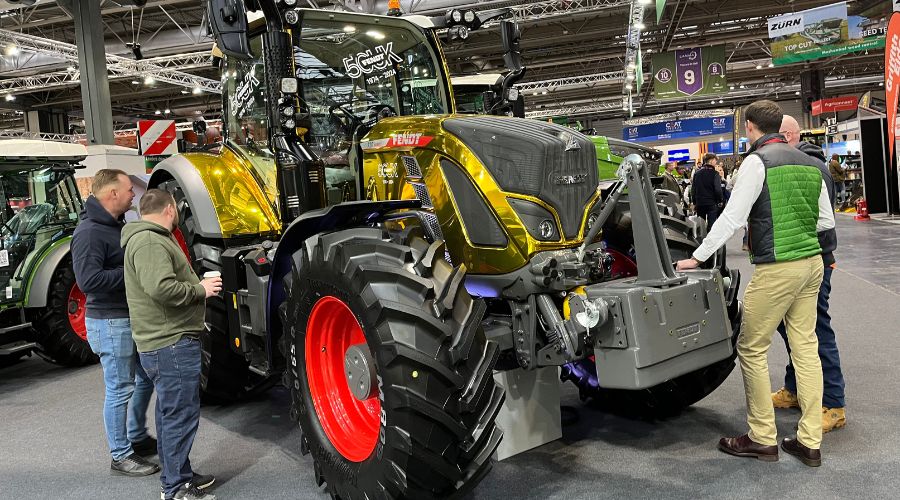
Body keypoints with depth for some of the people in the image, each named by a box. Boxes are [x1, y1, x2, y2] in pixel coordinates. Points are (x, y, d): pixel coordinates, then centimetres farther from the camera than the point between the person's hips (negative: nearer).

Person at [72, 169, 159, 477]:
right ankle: (121, 456, 15)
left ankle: (137, 437, 35)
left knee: (145, 379, 19)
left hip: (133, 318, 10)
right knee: (120, 389, 0)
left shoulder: (117, 225, 12)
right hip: (111, 323, -10)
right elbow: (88, 279, -28)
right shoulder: (89, 231, -18)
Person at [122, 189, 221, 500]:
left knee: (170, 412, 19)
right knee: (180, 415, -3)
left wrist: (197, 283, 15)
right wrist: (200, 290, -17)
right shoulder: (149, 242, -17)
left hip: (167, 342, 11)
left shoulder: (151, 239, 18)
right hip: (171, 343, -11)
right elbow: (161, 288, -30)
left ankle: (178, 475, 32)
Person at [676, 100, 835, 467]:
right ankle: (809, 442, 16)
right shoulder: (809, 163, 13)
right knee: (805, 347, 10)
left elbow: (732, 217, -14)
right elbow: (826, 221, 16)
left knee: (752, 350, 2)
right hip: (812, 262, 8)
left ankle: (762, 439, 10)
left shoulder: (758, 161, -9)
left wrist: (697, 257, -9)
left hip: (776, 268, -8)